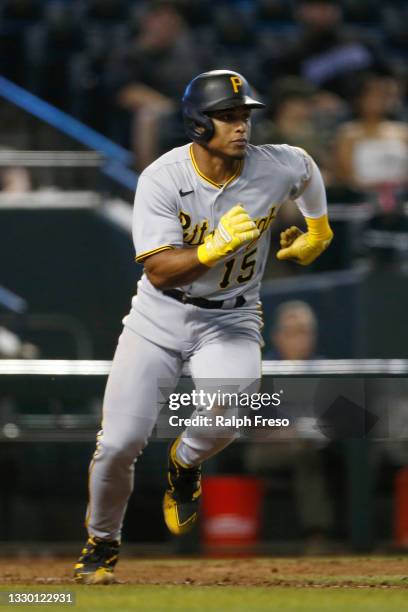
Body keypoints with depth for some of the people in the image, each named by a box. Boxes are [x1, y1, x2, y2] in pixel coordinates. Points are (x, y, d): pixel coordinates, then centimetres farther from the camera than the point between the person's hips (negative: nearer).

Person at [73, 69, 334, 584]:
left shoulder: (278, 168, -13)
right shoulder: (162, 179, -19)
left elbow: (308, 169, 14)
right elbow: (159, 272, -25)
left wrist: (318, 229, 28)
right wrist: (216, 246, -39)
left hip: (231, 318, 1)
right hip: (161, 315, -1)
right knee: (120, 442, -6)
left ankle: (184, 465, 9)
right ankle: (102, 542, 24)